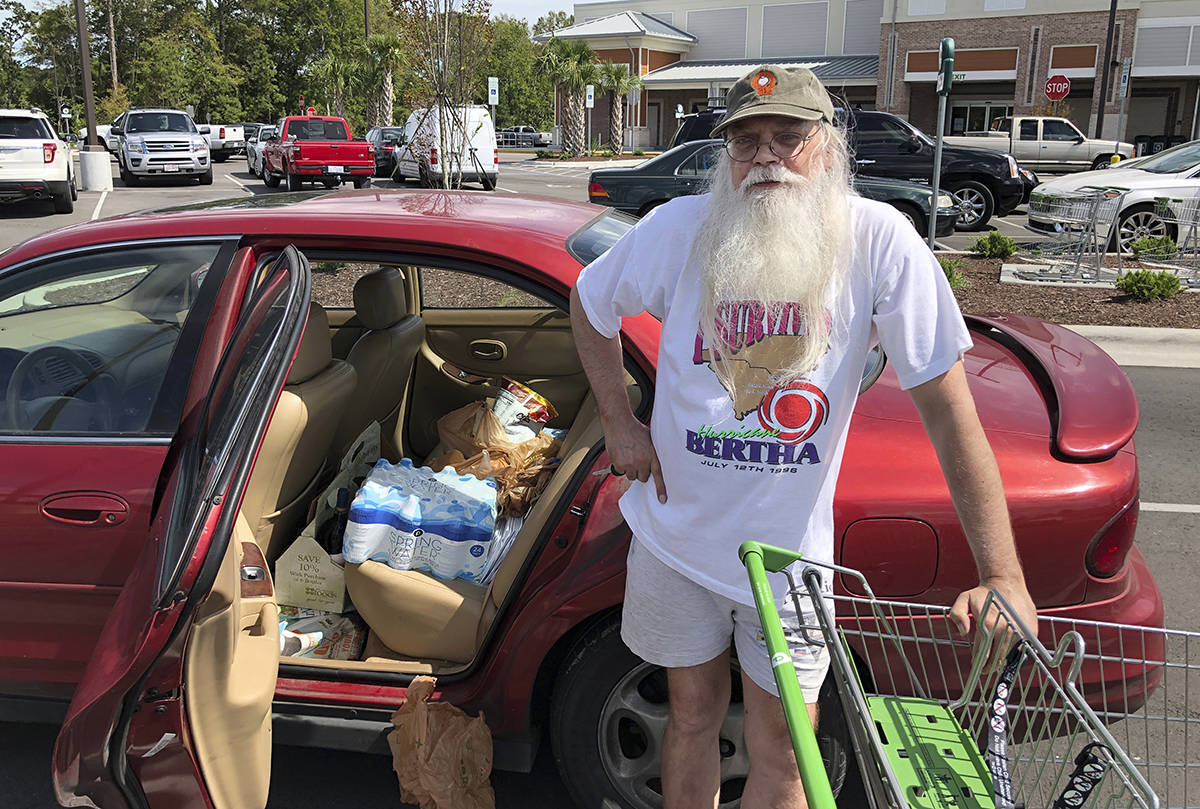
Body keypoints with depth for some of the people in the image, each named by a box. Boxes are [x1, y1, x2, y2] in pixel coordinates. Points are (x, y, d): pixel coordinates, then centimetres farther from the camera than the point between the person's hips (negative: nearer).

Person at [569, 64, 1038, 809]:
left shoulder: (877, 240, -16)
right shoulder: (681, 229, -11)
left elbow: (947, 408, -16)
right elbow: (590, 306, 8)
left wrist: (1003, 576, -20)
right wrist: (621, 426, -1)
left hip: (791, 549, -1)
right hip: (677, 533, 1)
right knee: (694, 716, 20)